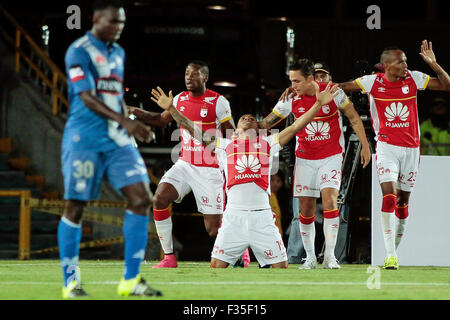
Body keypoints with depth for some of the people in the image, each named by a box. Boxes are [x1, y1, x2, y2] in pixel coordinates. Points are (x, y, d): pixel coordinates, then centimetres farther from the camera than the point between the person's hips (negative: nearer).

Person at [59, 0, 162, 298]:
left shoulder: (118, 53, 16)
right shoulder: (79, 52, -8)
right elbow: (87, 97, -18)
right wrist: (124, 121, -28)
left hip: (117, 140, 7)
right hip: (85, 139, -7)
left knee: (141, 199, -6)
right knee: (75, 207, -1)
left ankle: (131, 280, -2)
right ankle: (71, 282, 10)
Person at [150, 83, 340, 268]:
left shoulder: (267, 143, 19)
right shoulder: (225, 145, 19)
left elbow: (296, 127, 15)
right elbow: (194, 131, 17)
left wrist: (319, 104, 8)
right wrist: (171, 109, 11)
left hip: (262, 216, 0)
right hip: (233, 216, 0)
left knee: (281, 266, -3)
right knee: (217, 266, -4)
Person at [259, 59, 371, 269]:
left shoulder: (332, 92, -11)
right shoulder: (291, 99, -6)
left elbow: (354, 118, 0)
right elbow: (267, 123, 3)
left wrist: (365, 146, 1)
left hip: (331, 156, -2)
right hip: (304, 158, 2)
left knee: (329, 197, -19)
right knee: (306, 207, 1)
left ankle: (329, 256, -13)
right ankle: (310, 258, 15)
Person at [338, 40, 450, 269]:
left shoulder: (413, 79, -1)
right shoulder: (374, 82, -5)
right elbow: (340, 87, 0)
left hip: (411, 148, 2)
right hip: (387, 146, -2)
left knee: (403, 201, 9)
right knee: (389, 196, -16)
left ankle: (395, 248, 25)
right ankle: (390, 255, -18)